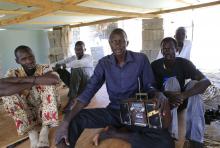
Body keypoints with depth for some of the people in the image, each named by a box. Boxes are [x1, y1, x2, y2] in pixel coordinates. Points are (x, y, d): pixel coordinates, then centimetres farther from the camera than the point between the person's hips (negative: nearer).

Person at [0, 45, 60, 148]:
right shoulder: (13, 73, -10)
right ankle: (31, 132, -19)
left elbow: (55, 79, -36)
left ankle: (45, 130, -23)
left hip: (46, 110, -1)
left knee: (48, 83, -25)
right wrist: (31, 83, -32)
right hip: (26, 114, 1)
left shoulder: (44, 68, -11)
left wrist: (24, 79, -30)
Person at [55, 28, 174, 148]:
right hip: (113, 111, 0)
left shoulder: (141, 59, -6)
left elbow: (148, 86, 1)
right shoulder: (104, 63, -2)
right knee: (73, 120, -23)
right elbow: (89, 91, -8)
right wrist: (66, 121, -17)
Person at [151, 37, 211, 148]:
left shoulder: (184, 63, -11)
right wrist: (169, 95, -40)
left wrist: (183, 95, -42)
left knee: (194, 83, -26)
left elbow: (206, 81, -25)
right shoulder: (155, 65, -11)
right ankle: (172, 133, -36)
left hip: (182, 101, 2)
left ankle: (195, 139, -32)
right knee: (172, 81, -28)